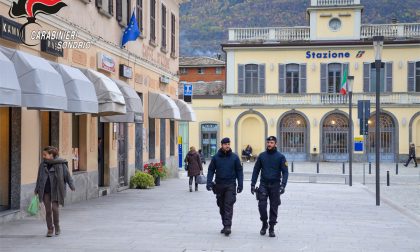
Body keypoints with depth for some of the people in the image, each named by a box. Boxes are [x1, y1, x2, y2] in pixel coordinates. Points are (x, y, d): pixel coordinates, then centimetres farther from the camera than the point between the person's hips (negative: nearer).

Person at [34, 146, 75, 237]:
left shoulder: (60, 164, -5)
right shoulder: (43, 164, 7)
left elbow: (67, 175, -1)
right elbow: (39, 178, 16)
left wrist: (71, 186, -7)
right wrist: (37, 189, 18)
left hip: (56, 190, -4)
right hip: (45, 191, 4)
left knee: (54, 208, -11)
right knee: (48, 210, 4)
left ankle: (57, 226, 10)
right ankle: (50, 229, 15)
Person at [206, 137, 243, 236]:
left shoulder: (234, 157, 1)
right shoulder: (216, 157, 3)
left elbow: (239, 171, 4)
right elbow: (211, 170, 6)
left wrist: (240, 184, -3)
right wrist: (209, 182, -6)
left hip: (230, 185, -2)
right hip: (219, 185, 2)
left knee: (228, 206, -11)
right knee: (221, 207, 9)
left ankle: (228, 226, -14)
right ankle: (225, 225, 20)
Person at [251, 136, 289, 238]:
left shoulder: (280, 157, -1)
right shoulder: (262, 156, 5)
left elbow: (285, 172, -3)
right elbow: (256, 170, 10)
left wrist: (283, 185, -16)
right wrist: (252, 184, 4)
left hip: (275, 185, -1)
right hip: (263, 184, 1)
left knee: (274, 207, 3)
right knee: (261, 205, -9)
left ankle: (271, 228, 12)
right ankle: (264, 224, 13)